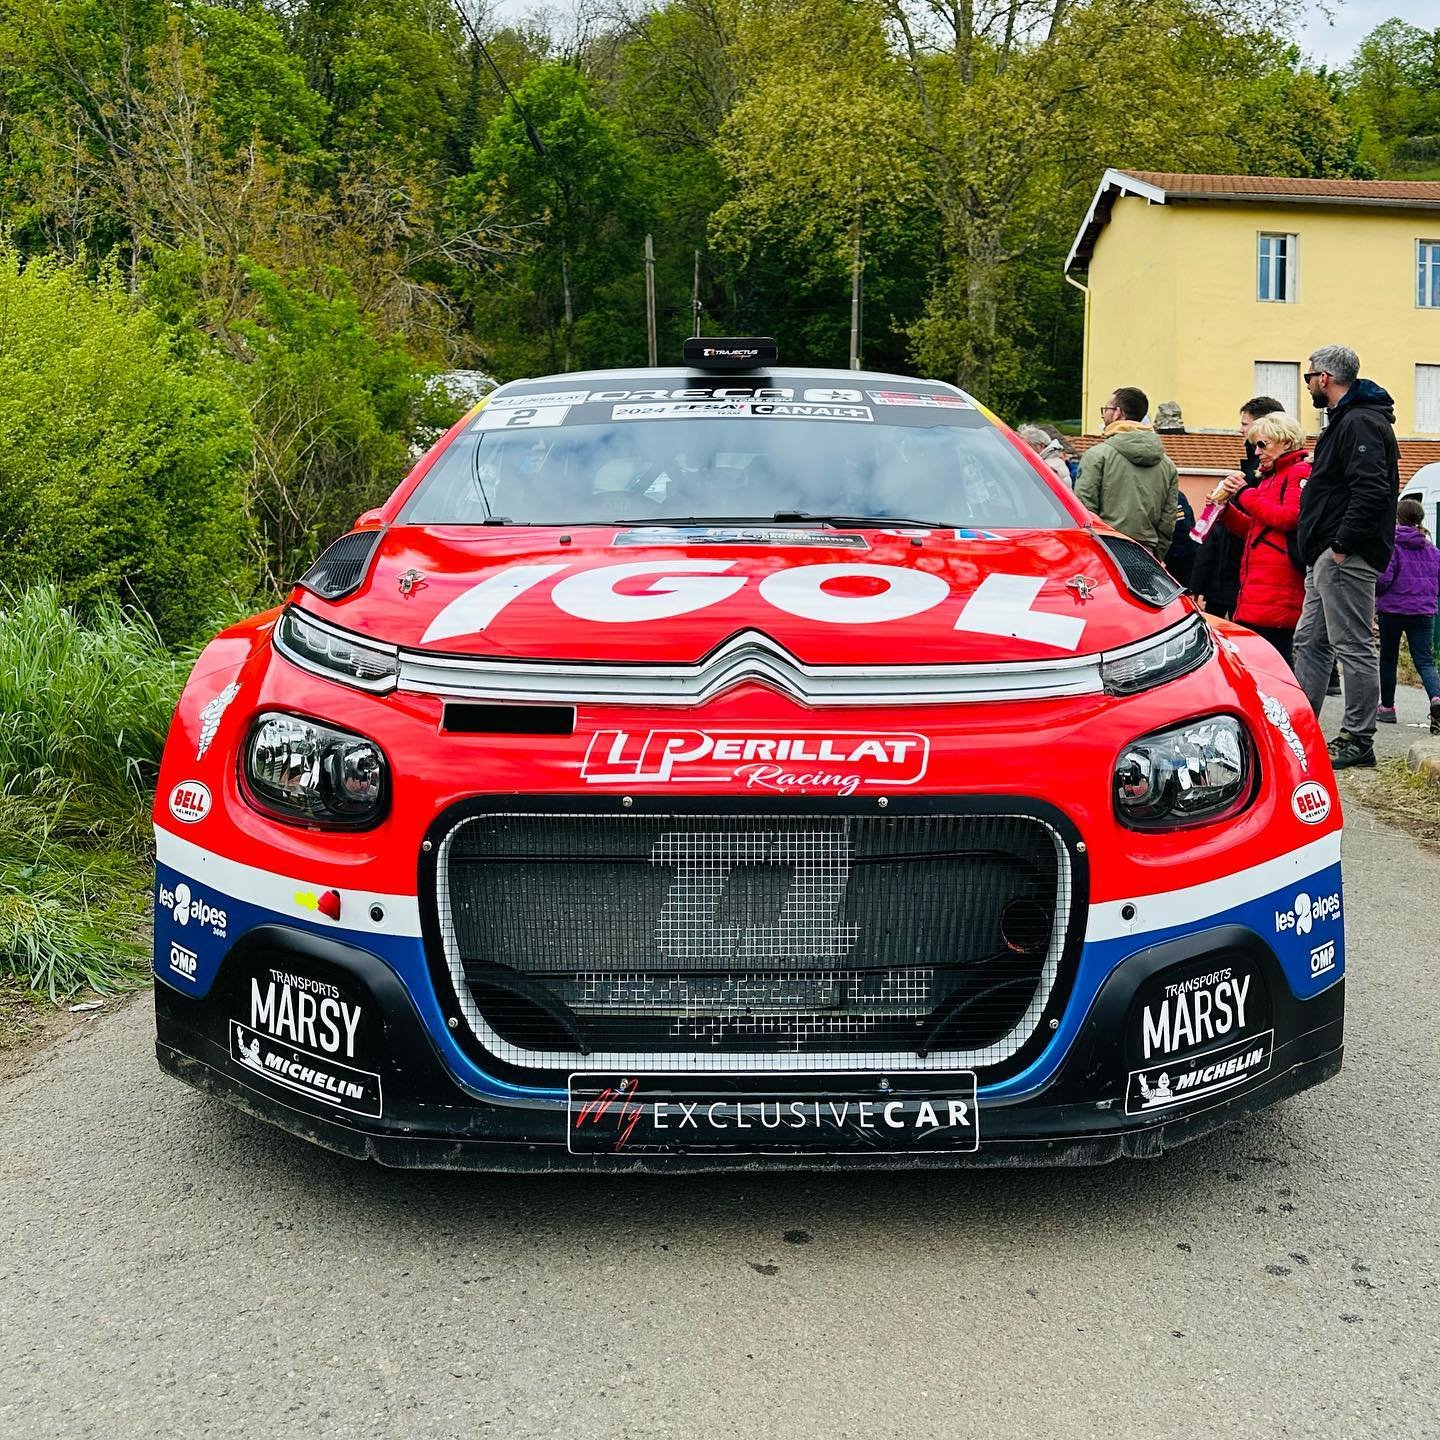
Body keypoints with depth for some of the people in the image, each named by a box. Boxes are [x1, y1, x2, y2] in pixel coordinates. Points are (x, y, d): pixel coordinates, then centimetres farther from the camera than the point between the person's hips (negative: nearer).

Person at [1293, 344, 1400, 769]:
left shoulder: (1361, 423, -13)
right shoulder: (1345, 420, 20)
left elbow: (1372, 491, -25)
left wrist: (1343, 545, -23)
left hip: (1347, 557, -11)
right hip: (1328, 557, 11)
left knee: (1353, 647, -6)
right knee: (1310, 642, 13)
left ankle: (1359, 741, -1)